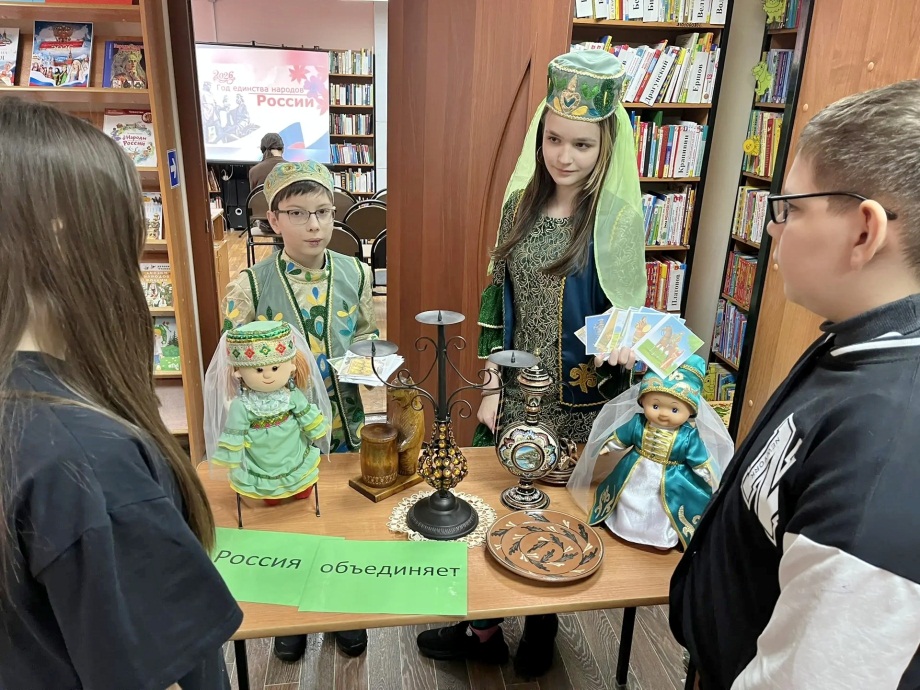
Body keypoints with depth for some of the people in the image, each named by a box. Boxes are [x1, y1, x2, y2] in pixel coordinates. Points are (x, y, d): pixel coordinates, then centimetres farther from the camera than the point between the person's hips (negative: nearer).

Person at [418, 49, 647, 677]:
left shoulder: (621, 218, -13)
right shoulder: (521, 203, 0)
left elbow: (630, 310, -5)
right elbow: (500, 301, 4)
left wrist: (627, 338, -27)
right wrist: (492, 385, 3)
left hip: (580, 403, -4)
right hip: (517, 390, 4)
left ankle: (540, 635, 42)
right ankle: (483, 630, 39)